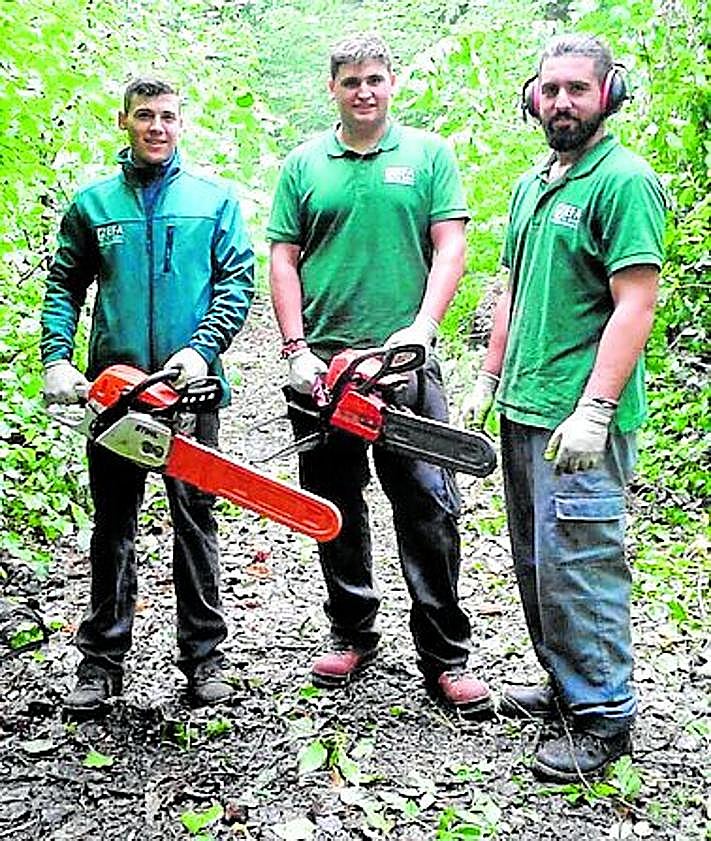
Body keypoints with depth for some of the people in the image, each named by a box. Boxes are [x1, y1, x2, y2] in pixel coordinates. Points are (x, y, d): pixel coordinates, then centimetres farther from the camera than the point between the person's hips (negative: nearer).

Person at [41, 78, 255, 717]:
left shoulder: (215, 200, 8)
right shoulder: (92, 203, 11)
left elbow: (237, 283, 1)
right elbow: (65, 288, 8)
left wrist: (202, 350, -13)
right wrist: (57, 360, -6)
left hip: (190, 386, -1)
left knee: (195, 521, 6)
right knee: (113, 526, 7)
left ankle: (203, 654, 16)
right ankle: (102, 662, 16)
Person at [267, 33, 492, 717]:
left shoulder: (427, 154, 7)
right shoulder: (304, 164, 10)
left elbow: (449, 248, 0)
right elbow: (283, 261, 7)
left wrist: (421, 328, -13)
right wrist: (296, 350, -4)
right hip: (323, 365, 2)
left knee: (430, 507, -5)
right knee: (335, 508, 10)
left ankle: (444, 656, 5)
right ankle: (352, 634, 26)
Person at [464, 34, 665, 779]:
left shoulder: (623, 180, -11)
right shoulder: (531, 185, 16)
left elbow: (635, 304, -18)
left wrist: (594, 411, -23)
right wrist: (489, 380, 18)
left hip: (580, 419, -9)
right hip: (522, 411, 9)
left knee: (576, 565, -5)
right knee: (535, 561, 16)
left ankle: (603, 717, 9)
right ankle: (565, 684, 30)